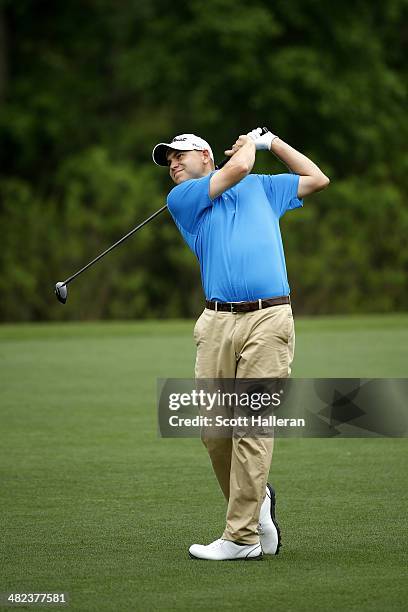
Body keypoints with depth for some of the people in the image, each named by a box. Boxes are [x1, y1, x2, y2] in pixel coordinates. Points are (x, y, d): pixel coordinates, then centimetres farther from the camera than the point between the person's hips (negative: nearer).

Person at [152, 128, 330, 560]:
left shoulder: (261, 187, 22)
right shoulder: (182, 199, 12)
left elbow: (318, 179, 31)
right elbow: (238, 167, 1)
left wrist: (270, 141, 29)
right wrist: (248, 143, 20)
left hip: (269, 318, -1)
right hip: (217, 322, 1)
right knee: (213, 428, -3)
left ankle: (242, 536, -10)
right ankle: (255, 499, 23)